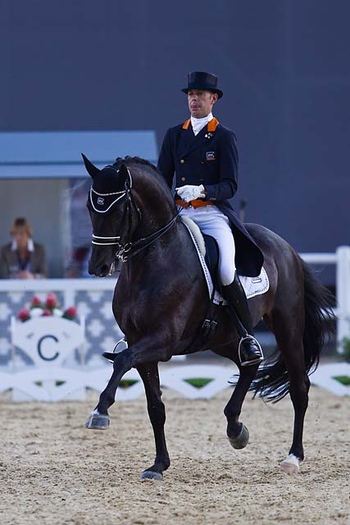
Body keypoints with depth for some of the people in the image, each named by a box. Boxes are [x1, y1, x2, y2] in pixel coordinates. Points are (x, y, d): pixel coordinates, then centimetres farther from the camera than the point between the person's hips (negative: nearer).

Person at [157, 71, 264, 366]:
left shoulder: (225, 137, 3)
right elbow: (163, 179, 15)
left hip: (213, 214, -4)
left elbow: (230, 186, -3)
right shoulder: (174, 135, 16)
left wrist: (201, 190, -22)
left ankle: (247, 336, -10)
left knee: (226, 271, -26)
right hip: (180, 214, 4)